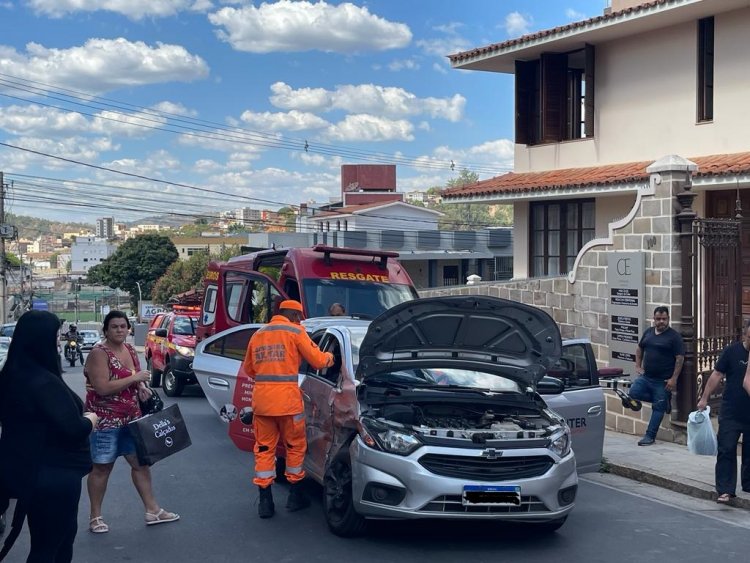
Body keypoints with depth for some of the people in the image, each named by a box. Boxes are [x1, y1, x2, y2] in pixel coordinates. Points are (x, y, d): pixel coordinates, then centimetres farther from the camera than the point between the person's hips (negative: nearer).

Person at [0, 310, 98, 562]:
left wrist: (80, 418, 10)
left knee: (63, 533, 23)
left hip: (29, 470, 9)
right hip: (53, 475, -9)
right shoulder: (44, 382, -25)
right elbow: (72, 429, -26)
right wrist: (90, 420, -5)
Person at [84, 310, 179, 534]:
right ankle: (95, 517, 14)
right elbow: (102, 388, -24)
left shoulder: (130, 350, 9)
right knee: (102, 467, 2)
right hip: (105, 420, -7)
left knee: (141, 461, 9)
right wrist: (134, 378, -22)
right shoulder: (99, 353, -15)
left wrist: (142, 387, -1)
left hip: (131, 418, 7)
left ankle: (152, 510, 18)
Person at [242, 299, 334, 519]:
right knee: (295, 446, 13)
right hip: (286, 399, -4)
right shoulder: (295, 332, 1)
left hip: (261, 399, 4)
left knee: (264, 449, 9)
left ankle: (265, 501, 8)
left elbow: (248, 368, 24)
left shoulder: (258, 334, 17)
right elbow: (317, 360, 3)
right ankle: (295, 496, 20)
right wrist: (329, 357, 24)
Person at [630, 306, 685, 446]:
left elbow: (680, 358, -12)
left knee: (658, 408, 0)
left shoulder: (674, 336, -8)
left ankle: (650, 436, 9)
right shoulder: (648, 332, 9)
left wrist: (674, 378, -18)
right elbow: (639, 349, 23)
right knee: (633, 392, -12)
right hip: (646, 377, 6)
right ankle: (663, 400, 9)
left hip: (663, 380, -6)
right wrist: (638, 366, 12)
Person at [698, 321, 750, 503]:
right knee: (726, 451, -5)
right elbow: (717, 374, 0)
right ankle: (725, 490, -3)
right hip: (730, 414, -1)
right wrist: (704, 398, -2)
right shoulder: (732, 351, -3)